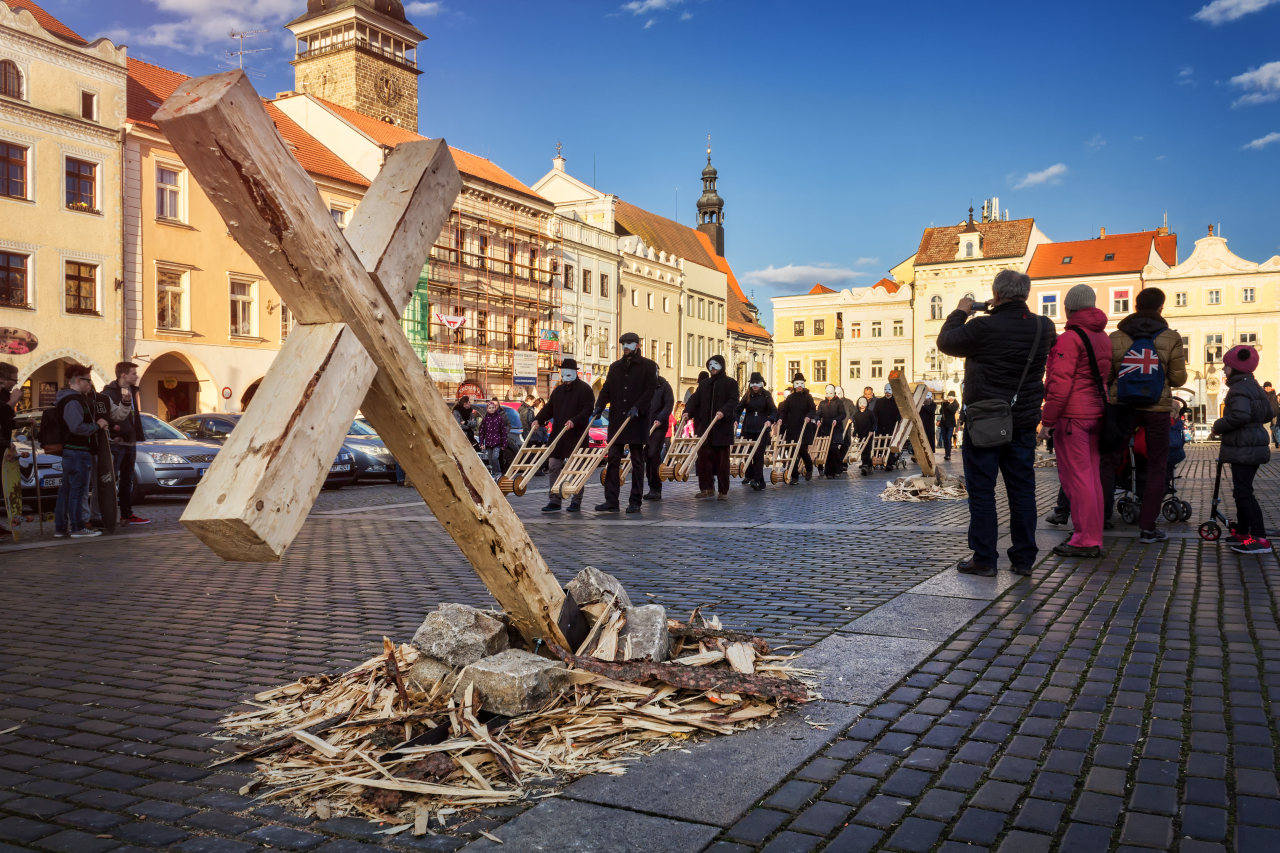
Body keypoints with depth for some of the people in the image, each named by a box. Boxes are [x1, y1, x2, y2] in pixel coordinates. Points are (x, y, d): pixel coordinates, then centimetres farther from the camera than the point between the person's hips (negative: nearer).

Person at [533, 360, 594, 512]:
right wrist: (538, 420, -3)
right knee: (553, 466, 2)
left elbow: (588, 410, -12)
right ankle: (554, 501, 6)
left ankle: (576, 502, 8)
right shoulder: (558, 390, 17)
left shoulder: (584, 389, -3)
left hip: (577, 436, -6)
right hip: (557, 435, 6)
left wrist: (574, 421, -27)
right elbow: (549, 408, 15)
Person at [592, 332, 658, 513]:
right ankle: (611, 501, 1)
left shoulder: (648, 366, 1)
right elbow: (606, 390, 10)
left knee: (637, 462, 4)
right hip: (616, 420, 4)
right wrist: (599, 407, -7)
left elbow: (650, 390, -8)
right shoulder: (615, 367, 15)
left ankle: (635, 502, 8)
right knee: (613, 460, 0)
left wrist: (637, 408, -21)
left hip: (637, 421, -4)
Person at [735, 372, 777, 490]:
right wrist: (734, 419, -12)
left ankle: (757, 480, -11)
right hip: (748, 429, 3)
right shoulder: (747, 395, 8)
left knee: (758, 454, -9)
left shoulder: (766, 395, 0)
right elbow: (739, 409, 5)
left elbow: (773, 410, -5)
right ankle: (749, 476, 27)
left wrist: (770, 420, -25)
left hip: (762, 429, -3)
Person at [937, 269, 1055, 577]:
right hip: (1023, 422, 5)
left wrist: (960, 312, 12)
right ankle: (1024, 559, 15)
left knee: (981, 490, 3)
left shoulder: (983, 327, -18)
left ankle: (984, 559, 6)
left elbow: (946, 342, -4)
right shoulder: (1044, 327, 0)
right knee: (1022, 490, 10)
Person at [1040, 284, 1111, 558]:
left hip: (1072, 415, -9)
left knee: (1076, 477, -5)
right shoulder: (1103, 338, 16)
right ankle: (1093, 537, 19)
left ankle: (1085, 540, -3)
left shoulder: (1070, 339, -12)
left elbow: (1060, 383, -17)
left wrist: (1048, 419, -13)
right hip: (1096, 414, 9)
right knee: (1091, 476, 13)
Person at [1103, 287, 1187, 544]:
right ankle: (1147, 527, 7)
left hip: (1122, 407, 1)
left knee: (1109, 461, 12)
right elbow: (1178, 379, -3)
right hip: (1157, 409, -1)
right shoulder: (1171, 339, -4)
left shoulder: (1116, 337, -1)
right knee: (1156, 468, 8)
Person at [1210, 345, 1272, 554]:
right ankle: (1242, 532, 27)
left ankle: (1260, 539, -16)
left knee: (1243, 492, -12)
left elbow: (1239, 415, -31)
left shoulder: (1238, 389, -16)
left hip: (1242, 449, -11)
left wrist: (1218, 426, -17)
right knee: (1242, 491, 19)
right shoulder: (1255, 387, 15)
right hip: (1255, 447, 11)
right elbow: (1269, 413, 21)